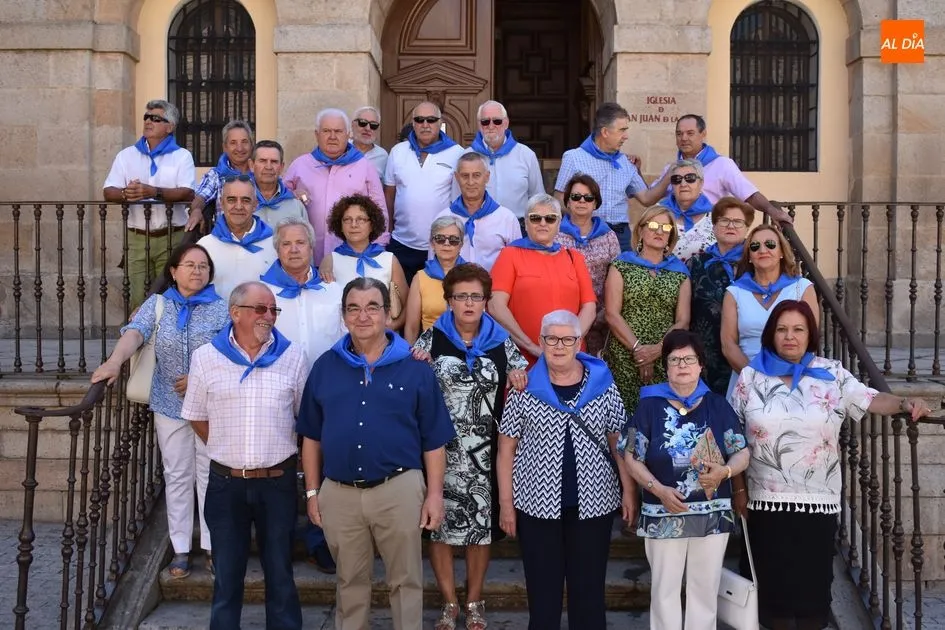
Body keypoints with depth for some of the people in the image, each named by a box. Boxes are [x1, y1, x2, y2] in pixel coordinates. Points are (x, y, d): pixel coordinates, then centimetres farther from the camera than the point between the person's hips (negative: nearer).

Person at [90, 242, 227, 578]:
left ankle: (213, 545, 16)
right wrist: (115, 361, -33)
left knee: (211, 475, 6)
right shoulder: (157, 304, 2)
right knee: (177, 476, 7)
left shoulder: (221, 309, -1)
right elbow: (135, 332, -15)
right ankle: (180, 548, 15)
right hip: (169, 405, 1)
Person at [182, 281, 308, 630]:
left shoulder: (293, 356, -1)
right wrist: (227, 450, 8)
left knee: (280, 573, 10)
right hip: (226, 482, 0)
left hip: (278, 481, 0)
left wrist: (281, 451, 6)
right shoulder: (206, 357, -1)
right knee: (227, 575, 12)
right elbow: (197, 416, 9)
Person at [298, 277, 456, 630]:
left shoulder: (415, 369, -1)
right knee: (350, 582, 17)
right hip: (339, 493, 2)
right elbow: (312, 436, 10)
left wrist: (435, 494, -4)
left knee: (405, 581, 9)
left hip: (399, 489, -2)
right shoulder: (325, 367, 5)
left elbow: (434, 441, 0)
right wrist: (312, 491, 7)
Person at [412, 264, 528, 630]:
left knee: (480, 524, 8)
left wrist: (519, 380, -11)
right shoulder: (432, 339, 0)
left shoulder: (500, 341, 4)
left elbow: (523, 387, 10)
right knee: (440, 523, 5)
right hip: (440, 449, -1)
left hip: (483, 452, 1)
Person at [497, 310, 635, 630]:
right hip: (537, 504, 0)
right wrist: (506, 502, -1)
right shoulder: (524, 389, -1)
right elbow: (506, 449, 2)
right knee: (543, 589, 7)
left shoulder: (602, 384, 1)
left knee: (589, 588, 7)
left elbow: (619, 443, 5)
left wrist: (629, 491, 0)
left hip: (593, 503, 1)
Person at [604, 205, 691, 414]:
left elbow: (683, 321, 6)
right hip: (624, 358, -2)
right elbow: (612, 315, -2)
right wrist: (637, 348, -12)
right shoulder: (622, 265, 6)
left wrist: (658, 349, -9)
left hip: (665, 361, 2)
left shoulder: (680, 271, 13)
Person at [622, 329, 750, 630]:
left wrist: (724, 471, -17)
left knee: (705, 589, 11)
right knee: (665, 589, 7)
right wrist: (659, 490, -16)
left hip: (713, 514, 2)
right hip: (663, 515, -1)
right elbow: (633, 459, -2)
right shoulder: (650, 405, -1)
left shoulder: (718, 405, 4)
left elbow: (742, 454, 5)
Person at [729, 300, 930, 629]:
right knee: (775, 580, 7)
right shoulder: (751, 376, 1)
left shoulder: (831, 374, 2)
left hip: (818, 499, 0)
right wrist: (738, 489, 3)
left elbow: (870, 400, -8)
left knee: (814, 581, 5)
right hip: (767, 499, 0)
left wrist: (905, 403, -29)